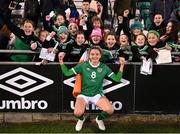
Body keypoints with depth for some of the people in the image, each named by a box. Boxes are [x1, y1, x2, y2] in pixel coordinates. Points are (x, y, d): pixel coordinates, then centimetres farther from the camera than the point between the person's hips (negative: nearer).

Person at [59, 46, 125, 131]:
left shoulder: (104, 67, 0)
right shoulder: (83, 65, -4)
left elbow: (117, 78, -1)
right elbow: (67, 73, -4)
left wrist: (122, 65, -11)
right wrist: (61, 61, -17)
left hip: (97, 94, 1)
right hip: (84, 94, -1)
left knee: (110, 110, -26)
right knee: (78, 113, -30)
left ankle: (99, 119, 13)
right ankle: (81, 119, 13)